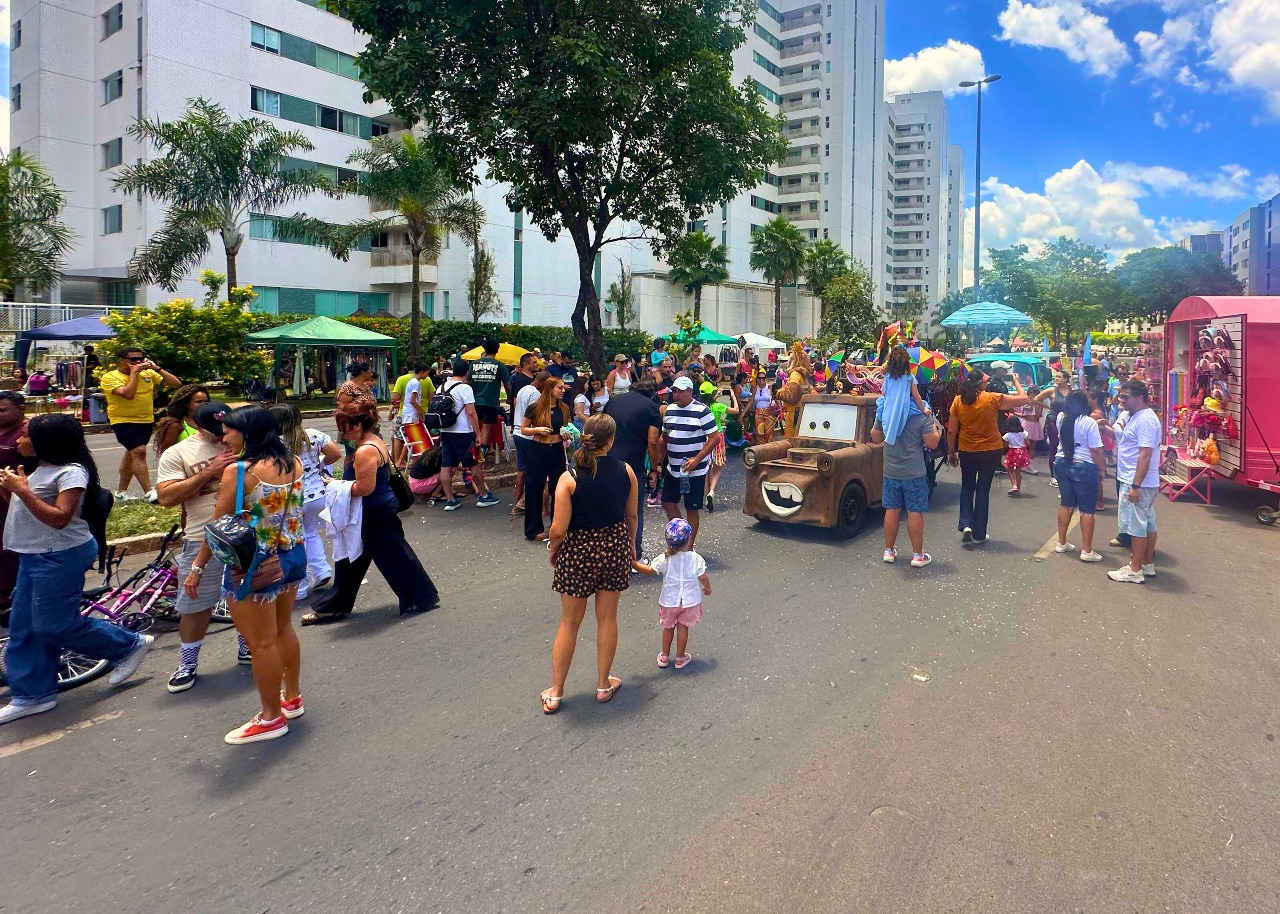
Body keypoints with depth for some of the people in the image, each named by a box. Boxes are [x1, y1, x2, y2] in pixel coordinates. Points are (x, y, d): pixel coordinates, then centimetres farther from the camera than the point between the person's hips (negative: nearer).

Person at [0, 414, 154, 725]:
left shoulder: (71, 472, -17)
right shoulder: (43, 468, 13)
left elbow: (59, 518, -25)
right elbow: (26, 508, 18)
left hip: (59, 557, -10)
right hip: (34, 556, 10)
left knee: (55, 626, -3)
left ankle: (130, 645, 12)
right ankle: (32, 694, 23)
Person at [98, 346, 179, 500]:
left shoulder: (148, 373, 2)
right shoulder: (110, 377, -10)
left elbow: (176, 383, -1)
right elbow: (128, 394, -27)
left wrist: (157, 368, -8)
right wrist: (134, 373, -18)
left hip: (146, 421, 6)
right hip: (123, 421, -6)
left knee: (132, 454, 17)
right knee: (139, 451, -21)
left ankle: (121, 491, 31)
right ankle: (149, 493, -22)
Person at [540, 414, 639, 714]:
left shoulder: (569, 478, -19)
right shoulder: (626, 471, -9)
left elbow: (559, 530, -17)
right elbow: (631, 515, 4)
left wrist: (553, 552, 4)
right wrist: (631, 546, 21)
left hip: (578, 551, -2)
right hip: (615, 546, 3)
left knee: (569, 621, 12)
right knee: (607, 617, 17)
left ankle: (555, 693, 22)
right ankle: (604, 684, 31)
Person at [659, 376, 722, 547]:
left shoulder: (701, 411, -12)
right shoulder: (670, 410, 7)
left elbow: (715, 437, -14)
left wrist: (697, 459, -20)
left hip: (694, 470, -6)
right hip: (673, 468, 6)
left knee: (691, 509, 3)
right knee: (668, 503, 10)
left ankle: (688, 548, 16)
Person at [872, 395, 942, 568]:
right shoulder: (922, 415, -14)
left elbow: (875, 437, 6)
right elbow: (932, 443, -12)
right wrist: (935, 427, 4)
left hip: (891, 472, 3)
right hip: (914, 472, -3)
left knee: (892, 510, 12)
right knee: (915, 512, 4)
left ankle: (889, 551, 21)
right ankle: (917, 555, 11)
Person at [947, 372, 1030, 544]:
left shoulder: (958, 401, -6)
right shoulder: (993, 399, -12)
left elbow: (951, 431, -3)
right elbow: (1023, 399, -3)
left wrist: (951, 452, 9)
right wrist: (1017, 381, 14)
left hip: (967, 452, 1)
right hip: (991, 451, -1)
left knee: (967, 488, 20)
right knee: (983, 490, 9)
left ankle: (966, 525, 4)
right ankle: (979, 534, 15)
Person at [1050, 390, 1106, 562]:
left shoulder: (1061, 418, 2)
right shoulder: (1090, 423, -15)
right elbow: (1095, 451, -15)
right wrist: (1101, 467, -1)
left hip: (1062, 464, 6)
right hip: (1083, 467, -6)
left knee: (1066, 504, 17)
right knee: (1087, 509, 2)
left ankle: (1061, 543, 24)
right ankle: (1087, 551, 5)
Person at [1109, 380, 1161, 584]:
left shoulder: (1145, 420, -20)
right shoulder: (1135, 416, 12)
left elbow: (1145, 455, -25)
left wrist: (1135, 486, -26)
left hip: (1138, 483, -10)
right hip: (1142, 483, 10)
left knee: (1137, 526, -4)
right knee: (1148, 524, 16)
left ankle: (1135, 570, 3)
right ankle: (1148, 564, 26)